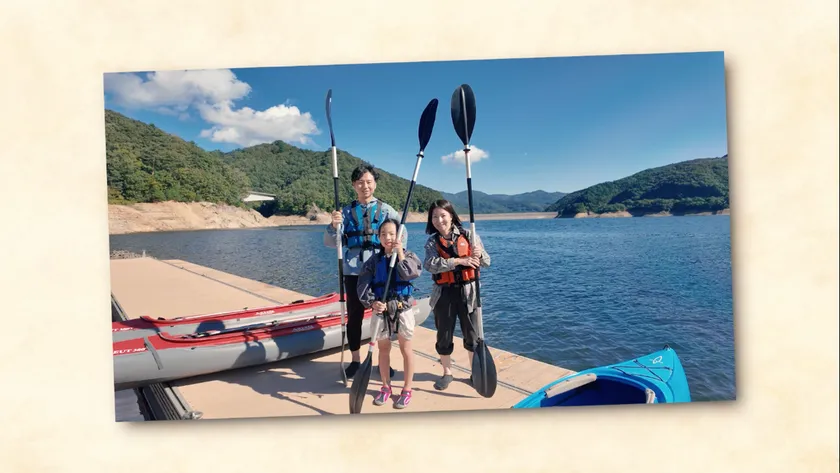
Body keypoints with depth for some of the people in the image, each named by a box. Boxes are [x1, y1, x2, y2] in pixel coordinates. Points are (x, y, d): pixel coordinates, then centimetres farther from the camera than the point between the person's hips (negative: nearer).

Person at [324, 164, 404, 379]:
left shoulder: (386, 210, 5)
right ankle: (355, 360, 22)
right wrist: (334, 226, -21)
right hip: (354, 271, 1)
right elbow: (330, 242, 0)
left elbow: (401, 234, -1)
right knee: (354, 316, 8)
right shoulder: (346, 211, 7)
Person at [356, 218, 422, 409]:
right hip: (381, 309, 2)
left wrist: (400, 254, -17)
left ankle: (407, 389, 19)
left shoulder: (408, 255, -1)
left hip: (402, 308, -2)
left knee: (405, 348, 6)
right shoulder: (374, 261, 2)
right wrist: (372, 302, -21)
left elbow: (412, 274, -20)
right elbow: (363, 286, -5)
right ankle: (386, 387, 29)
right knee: (383, 348, 13)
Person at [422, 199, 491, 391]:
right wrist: (460, 261, -26)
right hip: (444, 293, 1)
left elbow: (487, 262, 0)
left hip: (467, 291, -1)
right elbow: (430, 264, -19)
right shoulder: (432, 242, 1)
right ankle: (447, 373, 29)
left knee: (472, 334, 9)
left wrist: (479, 255, -24)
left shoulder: (468, 235, 0)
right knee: (444, 335, 10)